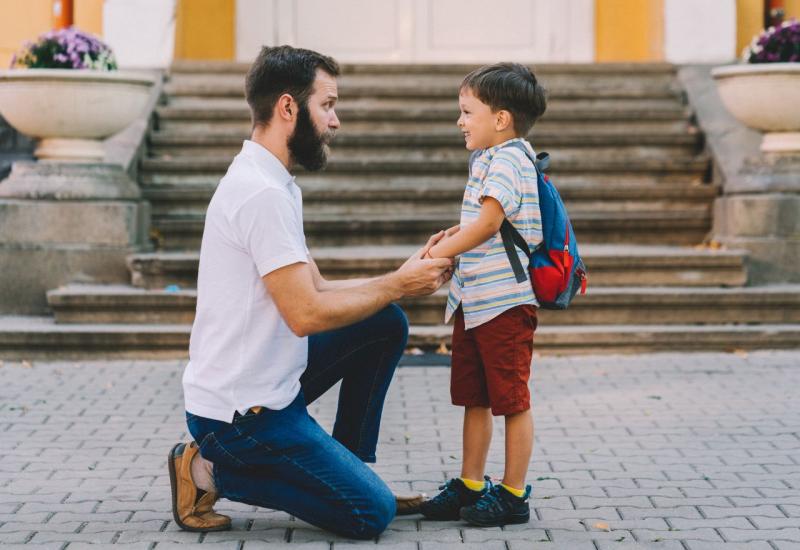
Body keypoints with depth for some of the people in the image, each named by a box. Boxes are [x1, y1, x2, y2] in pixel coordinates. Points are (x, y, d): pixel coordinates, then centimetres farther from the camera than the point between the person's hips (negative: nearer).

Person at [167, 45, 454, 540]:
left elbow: (317, 291, 11)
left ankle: (349, 468, 14)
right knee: (372, 513, -7)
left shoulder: (271, 184, 11)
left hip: (271, 381, 10)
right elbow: (307, 313, -24)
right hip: (242, 409, -10)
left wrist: (406, 278, 1)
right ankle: (212, 471, -2)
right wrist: (396, 285, -11)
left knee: (387, 324, 10)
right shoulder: (262, 193, -22)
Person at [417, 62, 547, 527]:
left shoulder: (508, 159, -14)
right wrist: (456, 234, 11)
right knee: (474, 399, 15)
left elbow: (489, 222, -25)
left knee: (513, 401, 0)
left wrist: (442, 252, -21)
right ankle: (470, 486, 24)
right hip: (474, 299, 10)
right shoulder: (489, 158, 16)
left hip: (506, 301, -10)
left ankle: (513, 495, 8)